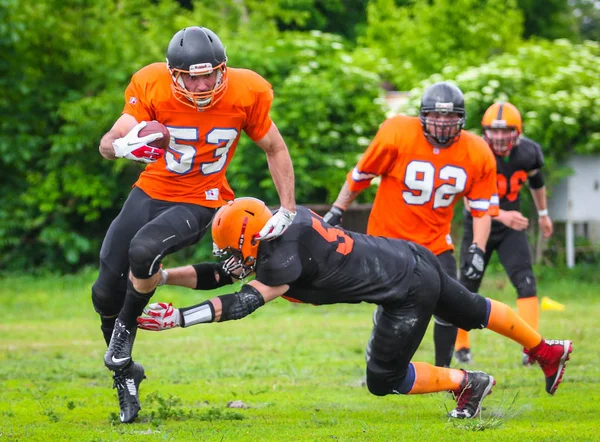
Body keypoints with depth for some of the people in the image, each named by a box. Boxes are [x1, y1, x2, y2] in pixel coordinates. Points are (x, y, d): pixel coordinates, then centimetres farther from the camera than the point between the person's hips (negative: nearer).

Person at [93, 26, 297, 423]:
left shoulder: (245, 94, -18)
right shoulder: (152, 87, -19)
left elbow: (275, 149, -1)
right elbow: (107, 144, -25)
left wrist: (288, 210, -1)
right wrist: (123, 145, -49)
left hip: (200, 203, -3)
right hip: (152, 192, 3)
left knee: (144, 248, -33)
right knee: (106, 293, 2)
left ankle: (127, 327, -5)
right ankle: (124, 375, 28)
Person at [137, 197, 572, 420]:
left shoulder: (284, 252, -29)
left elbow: (246, 301, -37)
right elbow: (217, 275, 1)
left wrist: (178, 318, -40)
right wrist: (160, 275, -8)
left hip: (408, 292, -9)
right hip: (411, 258, 9)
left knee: (384, 381, 0)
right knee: (473, 313, 29)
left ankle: (467, 383, 18)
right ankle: (549, 351, 49)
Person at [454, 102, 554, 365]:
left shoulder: (529, 152, -12)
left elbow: (536, 181, 11)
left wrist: (543, 213, 24)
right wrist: (501, 215, -45)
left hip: (511, 227, 2)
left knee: (526, 282, -15)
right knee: (468, 287, 7)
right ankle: (461, 346, 27)